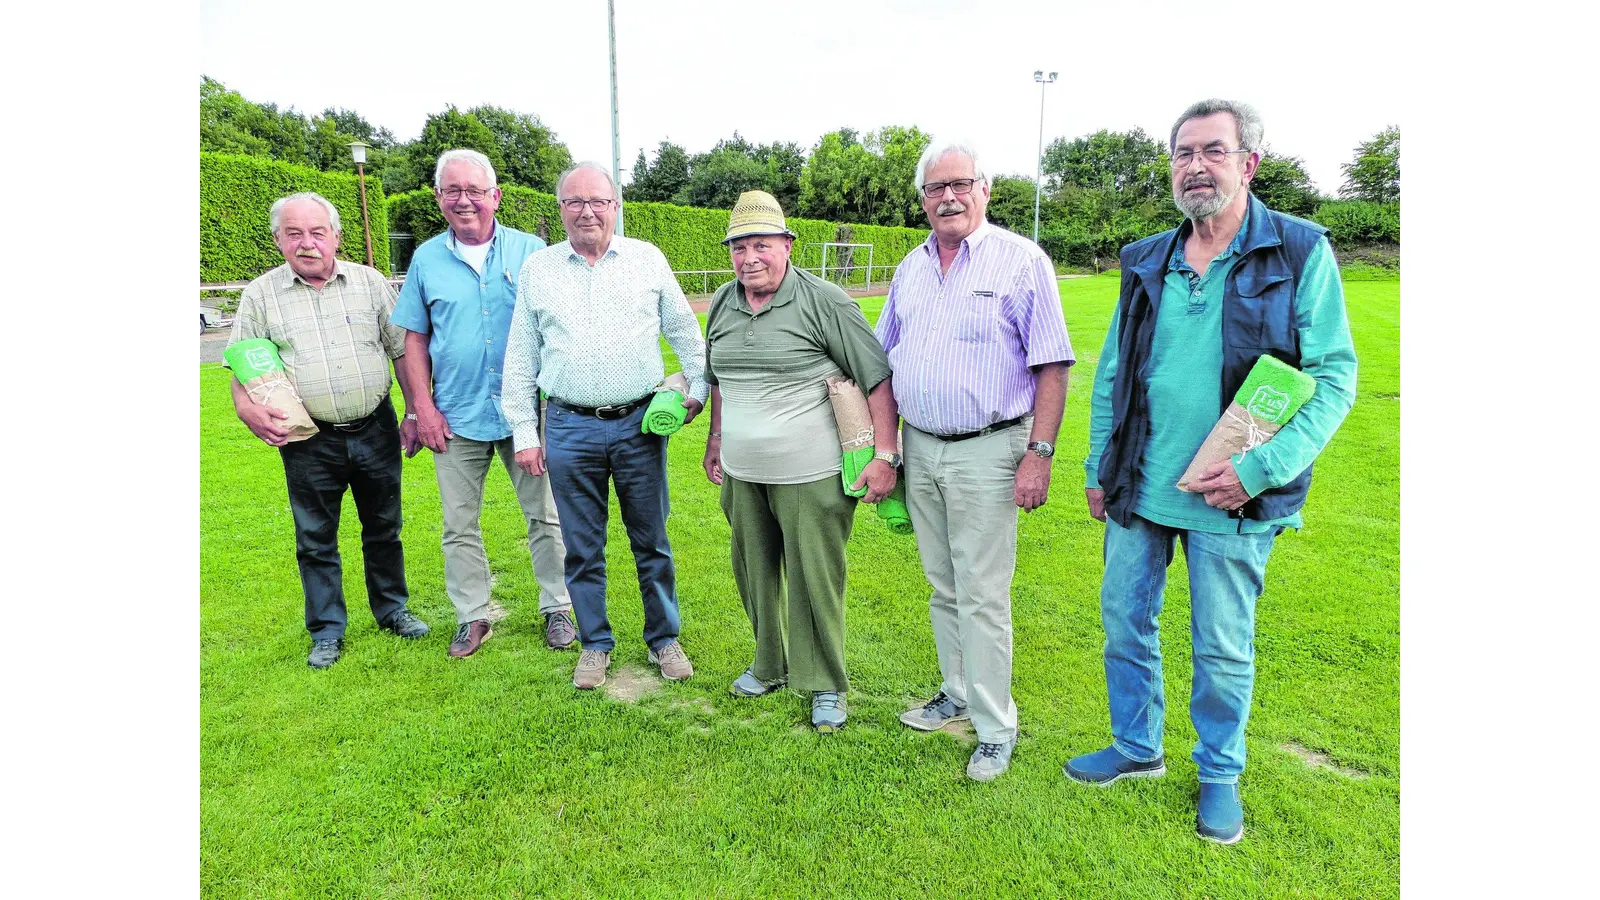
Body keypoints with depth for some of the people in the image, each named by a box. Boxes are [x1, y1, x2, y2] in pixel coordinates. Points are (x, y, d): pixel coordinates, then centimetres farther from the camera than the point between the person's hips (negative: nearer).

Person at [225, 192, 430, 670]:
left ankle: (392, 609, 31)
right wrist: (247, 409, -13)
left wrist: (415, 413, 2)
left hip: (376, 429, 1)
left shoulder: (370, 282, 3)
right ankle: (326, 632, 22)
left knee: (383, 527, 13)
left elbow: (403, 350, 6)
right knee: (315, 539, 8)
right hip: (309, 442, 0)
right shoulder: (260, 295, 2)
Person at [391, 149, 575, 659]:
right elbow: (414, 339, 8)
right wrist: (422, 407, 0)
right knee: (460, 526, 10)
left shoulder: (531, 252, 0)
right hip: (457, 417, 2)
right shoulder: (426, 259, 5)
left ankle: (557, 608, 22)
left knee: (546, 516, 6)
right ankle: (472, 617, 26)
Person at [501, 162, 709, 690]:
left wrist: (698, 388, 3)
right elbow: (520, 359, 7)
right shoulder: (537, 269, 5)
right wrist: (524, 434, 4)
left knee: (651, 541, 9)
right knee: (582, 547, 9)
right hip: (571, 429, 1)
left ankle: (664, 640, 26)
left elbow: (686, 332, 11)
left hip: (640, 423, 0)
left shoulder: (647, 259, 4)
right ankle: (596, 644, 27)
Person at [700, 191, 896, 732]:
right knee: (755, 574, 17)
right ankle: (770, 666, 38)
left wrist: (885, 455, -16)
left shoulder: (825, 302, -12)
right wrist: (716, 437, 25)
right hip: (742, 474, 6)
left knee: (814, 579, 2)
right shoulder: (722, 305, 7)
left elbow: (879, 379, -12)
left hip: (810, 476, -6)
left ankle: (826, 686, 21)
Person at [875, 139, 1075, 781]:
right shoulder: (911, 268, 11)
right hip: (920, 447, 6)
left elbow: (1052, 366, -9)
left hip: (987, 451, -6)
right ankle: (959, 693, 32)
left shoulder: (1021, 261, -6)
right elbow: (886, 364, 18)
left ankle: (996, 729, 13)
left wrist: (1039, 453, -15)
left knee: (983, 596, -2)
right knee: (943, 588, 15)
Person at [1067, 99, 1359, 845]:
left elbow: (1334, 377, -9)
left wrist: (1261, 469, -19)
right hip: (1138, 488, 4)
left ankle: (1219, 774, 34)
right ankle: (1137, 748, 37)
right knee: (1125, 622, 15)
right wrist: (1098, 468, 9)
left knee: (1223, 648, 10)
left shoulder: (1300, 253, -6)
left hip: (1230, 498, -4)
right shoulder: (1145, 263, 6)